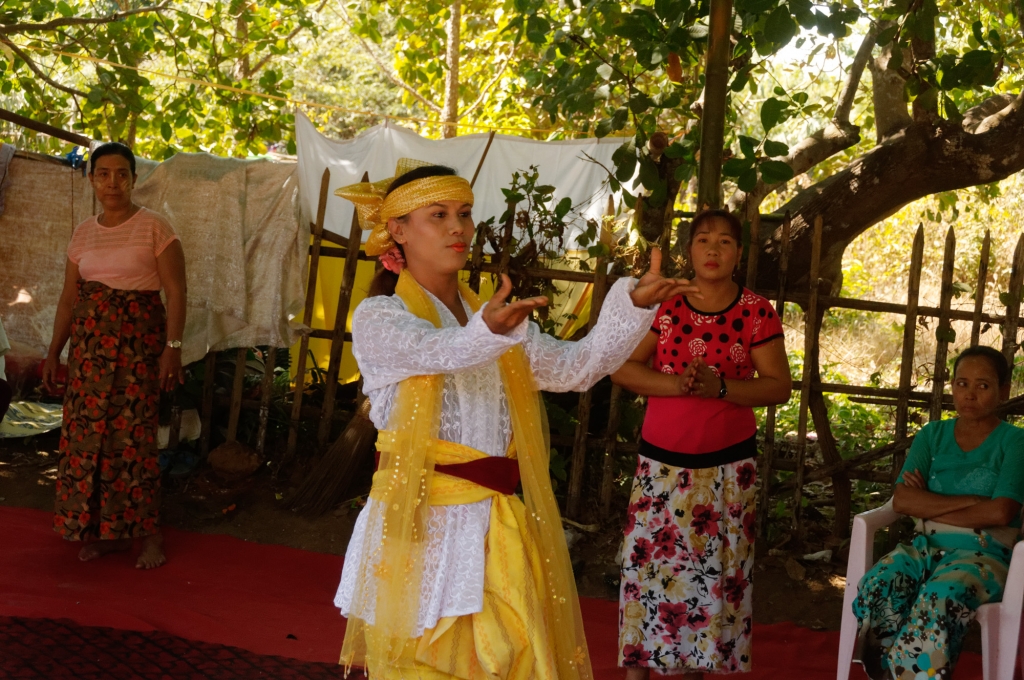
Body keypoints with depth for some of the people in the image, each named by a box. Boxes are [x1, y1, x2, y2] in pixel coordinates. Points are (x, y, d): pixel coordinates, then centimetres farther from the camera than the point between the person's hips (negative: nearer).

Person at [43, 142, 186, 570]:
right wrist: (54, 351, 12)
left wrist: (172, 347, -15)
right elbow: (68, 297, 15)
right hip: (89, 340, 5)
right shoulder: (83, 234, 12)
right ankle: (101, 530, 14)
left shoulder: (154, 227, -4)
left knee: (133, 434, -6)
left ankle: (148, 533, 4)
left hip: (137, 339, -5)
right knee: (87, 432, 3)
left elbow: (176, 292, -7)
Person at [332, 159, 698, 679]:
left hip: (498, 527, 5)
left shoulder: (489, 315, 15)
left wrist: (635, 303, -11)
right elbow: (438, 351, -26)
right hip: (422, 522, -5)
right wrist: (490, 330, -47)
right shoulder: (377, 318, -3)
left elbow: (575, 366, 3)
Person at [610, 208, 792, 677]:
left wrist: (720, 387, -19)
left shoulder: (757, 312, -2)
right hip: (663, 460, 1)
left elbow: (779, 387, -4)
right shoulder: (663, 303, 1)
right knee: (650, 563, 1)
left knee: (710, 571, 4)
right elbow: (622, 368, -3)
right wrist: (677, 384, -19)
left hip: (728, 464, 0)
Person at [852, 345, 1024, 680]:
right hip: (926, 547, 4)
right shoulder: (932, 435, 13)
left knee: (938, 601, -38)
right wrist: (970, 501, -10)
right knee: (874, 588, -31)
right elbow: (902, 500, -1)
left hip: (983, 554, -3)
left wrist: (930, 507, -3)